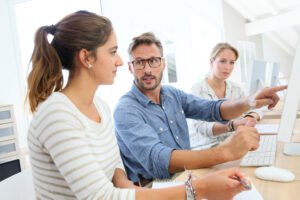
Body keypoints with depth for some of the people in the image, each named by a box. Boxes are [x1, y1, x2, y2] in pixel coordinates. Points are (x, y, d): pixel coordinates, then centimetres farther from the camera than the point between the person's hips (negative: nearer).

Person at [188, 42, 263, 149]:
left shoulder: (235, 88, 5)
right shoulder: (197, 89, -12)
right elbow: (201, 127, -23)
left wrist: (250, 117, -19)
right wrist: (232, 125, -38)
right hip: (203, 148, -5)